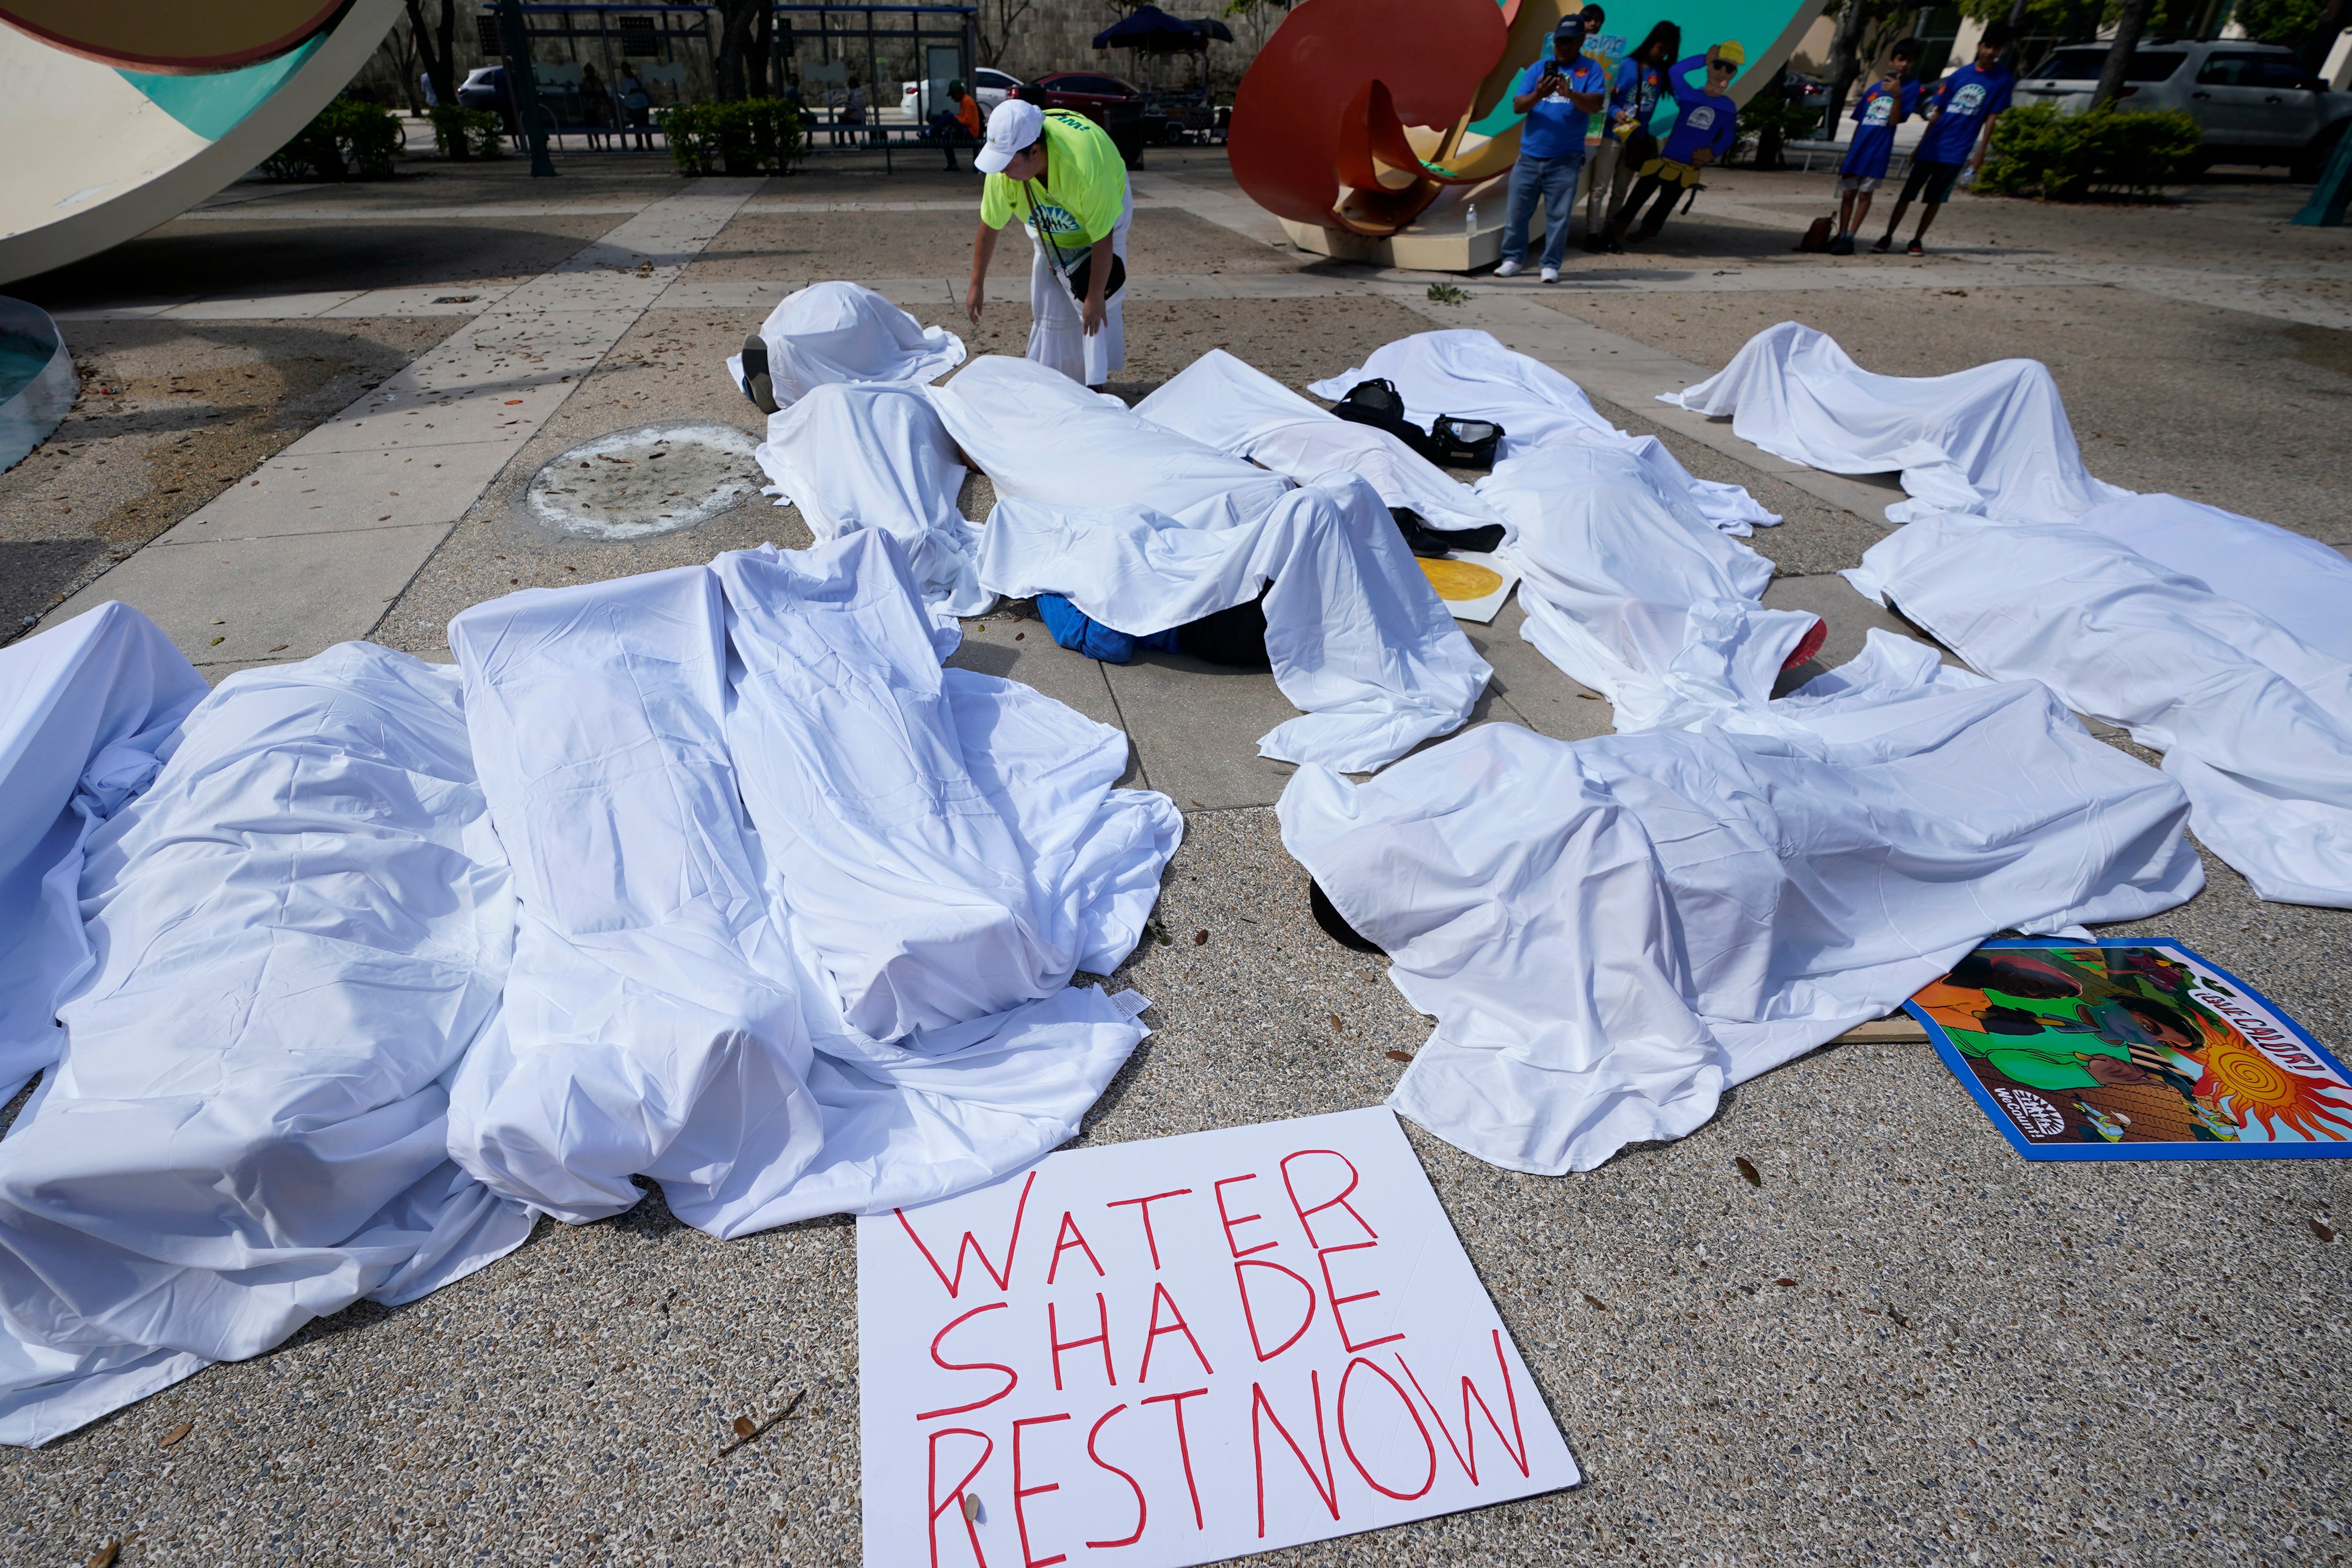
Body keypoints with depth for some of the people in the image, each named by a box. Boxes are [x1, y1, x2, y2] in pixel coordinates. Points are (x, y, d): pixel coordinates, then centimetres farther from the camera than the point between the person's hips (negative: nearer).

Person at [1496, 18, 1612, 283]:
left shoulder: (1590, 70, 2)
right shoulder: (1538, 68, 9)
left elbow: (1596, 103, -14)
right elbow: (1517, 107, -1)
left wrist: (1571, 94, -32)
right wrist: (1538, 95, -22)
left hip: (1565, 160, -2)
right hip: (1529, 157, 2)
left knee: (1559, 216, -2)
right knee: (1517, 211, 5)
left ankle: (1551, 264, 7)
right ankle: (1513, 258, 18)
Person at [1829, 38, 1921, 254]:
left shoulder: (1911, 88, 0)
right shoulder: (1874, 89, 12)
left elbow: (1894, 120, -11)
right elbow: (1860, 122, 16)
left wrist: (1897, 95, -25)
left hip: (1878, 152, -4)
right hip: (1858, 149, 4)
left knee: (1865, 194, -2)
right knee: (1848, 193, 6)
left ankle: (1849, 239, -1)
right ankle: (1841, 236, 16)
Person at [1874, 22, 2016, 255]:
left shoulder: (2003, 79, 1)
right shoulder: (1960, 75, 6)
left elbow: (1991, 118, 0)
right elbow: (1937, 112, 11)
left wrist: (1981, 153, -6)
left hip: (1956, 154, -2)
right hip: (1931, 148, 2)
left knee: (1935, 199, -1)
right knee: (1907, 194, 0)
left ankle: (1916, 241, 9)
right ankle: (1888, 237, 10)